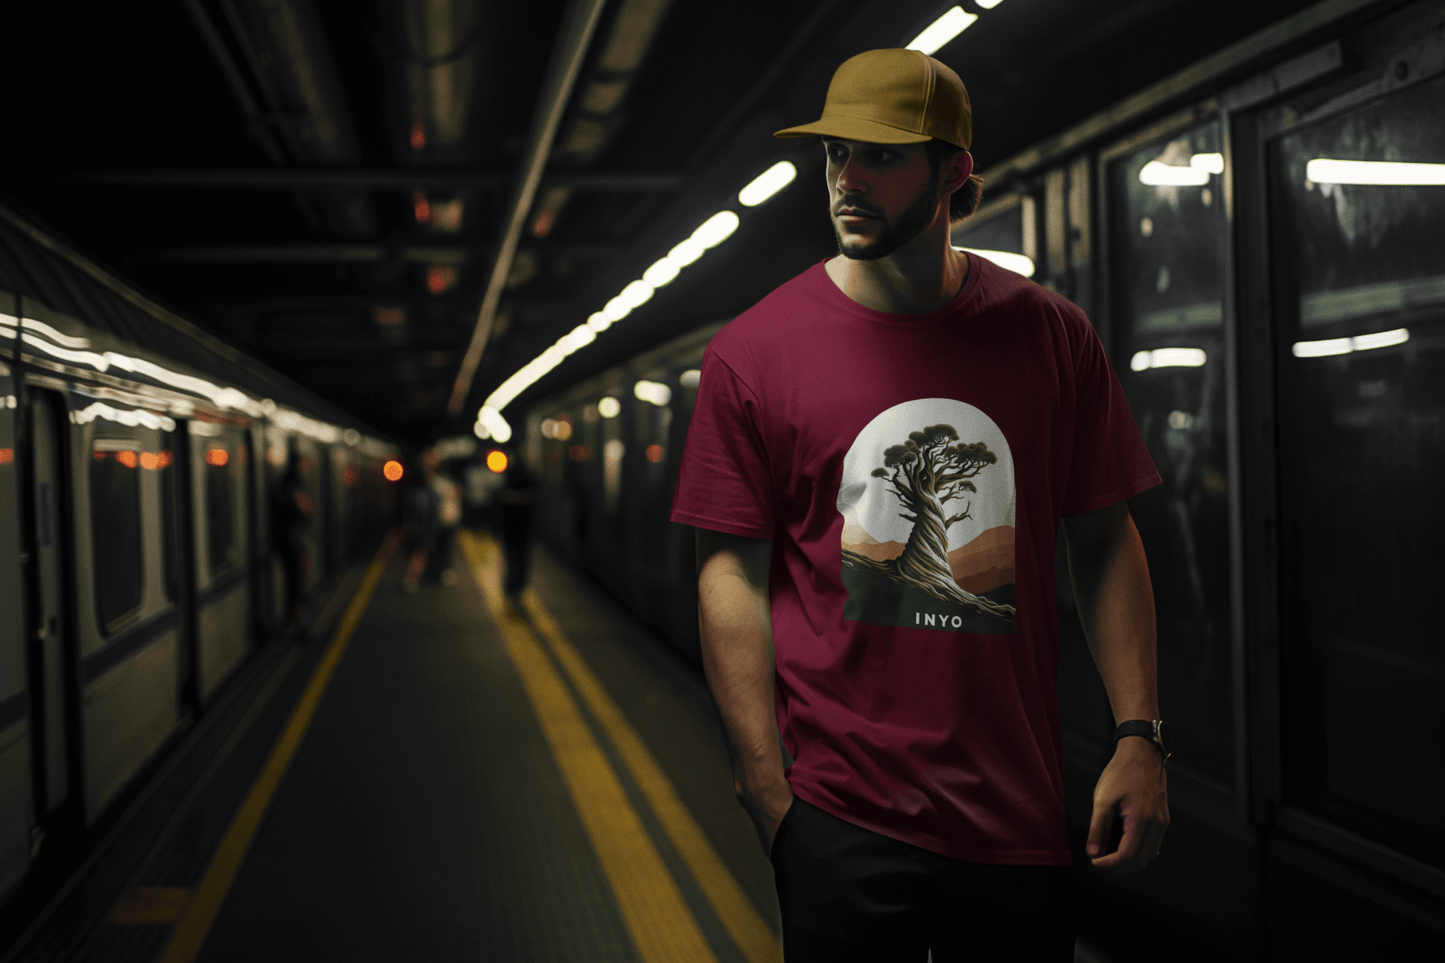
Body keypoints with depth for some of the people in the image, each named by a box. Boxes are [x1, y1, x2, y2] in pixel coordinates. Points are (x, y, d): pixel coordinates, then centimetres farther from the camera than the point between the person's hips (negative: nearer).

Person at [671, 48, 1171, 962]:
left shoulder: (1051, 335, 1)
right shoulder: (754, 351, -4)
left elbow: (1106, 541, 6)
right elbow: (733, 574, -4)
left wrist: (1140, 735, -2)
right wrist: (769, 793, -8)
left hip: (1020, 813, 2)